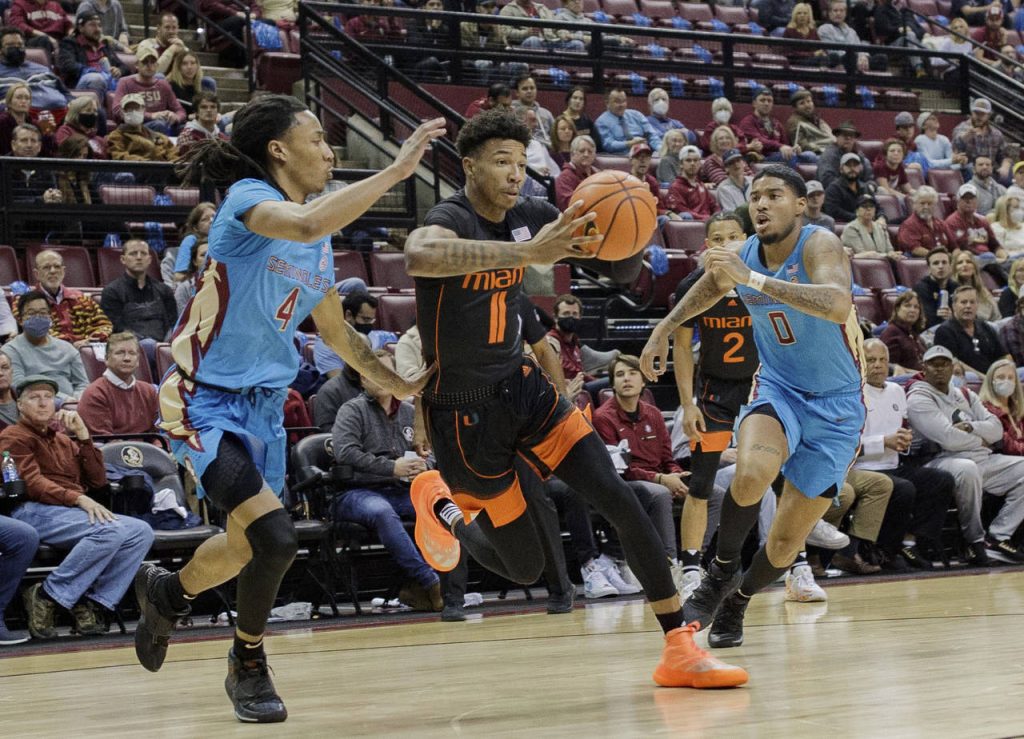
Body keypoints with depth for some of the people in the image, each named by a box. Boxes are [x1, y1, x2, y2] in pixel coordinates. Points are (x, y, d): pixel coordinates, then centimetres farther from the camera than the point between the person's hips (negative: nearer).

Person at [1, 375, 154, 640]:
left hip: (74, 513, 7)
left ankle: (91, 605, -21)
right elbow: (31, 483, -8)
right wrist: (78, 498, -22)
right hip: (35, 513, -7)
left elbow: (98, 482, 19)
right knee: (111, 531, -32)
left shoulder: (64, 440, 29)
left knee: (141, 532, -16)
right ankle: (46, 597, -24)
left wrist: (83, 436, 10)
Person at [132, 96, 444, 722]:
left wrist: (402, 386, 18)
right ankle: (249, 665, 7)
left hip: (265, 402, 9)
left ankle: (166, 593, 46)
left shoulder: (322, 244, 9)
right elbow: (305, 224, -38)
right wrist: (397, 170, -34)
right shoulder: (247, 198, -15)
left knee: (247, 547, 17)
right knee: (274, 537, -20)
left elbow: (336, 330, 23)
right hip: (206, 399, -9)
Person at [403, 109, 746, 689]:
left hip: (523, 386, 6)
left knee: (622, 502, -10)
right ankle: (440, 502, 29)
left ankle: (680, 651, -5)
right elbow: (420, 256, -47)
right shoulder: (450, 219, -21)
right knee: (525, 567, 1)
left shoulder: (528, 217, 0)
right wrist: (528, 253, -54)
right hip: (464, 409, -6)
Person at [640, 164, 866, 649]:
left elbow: (837, 304, -43)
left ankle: (736, 602, 31)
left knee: (786, 540, 1)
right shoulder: (739, 256, -5)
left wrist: (755, 280, -44)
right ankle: (723, 570, -6)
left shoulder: (819, 246, -21)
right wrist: (664, 328, 15)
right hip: (778, 390, 3)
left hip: (836, 405, -3)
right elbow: (709, 288, 21)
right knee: (750, 475, -32)